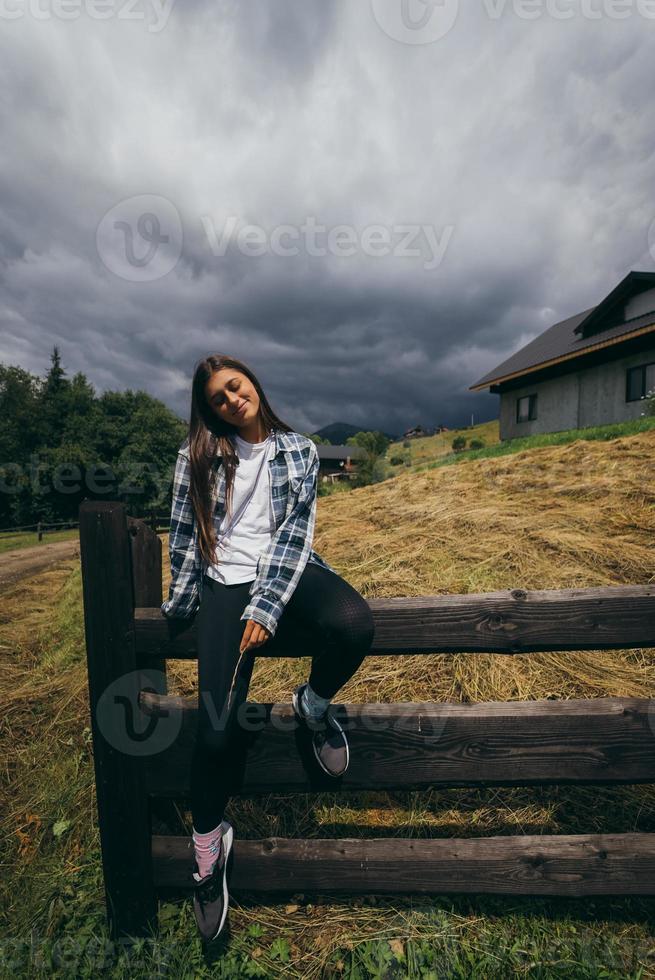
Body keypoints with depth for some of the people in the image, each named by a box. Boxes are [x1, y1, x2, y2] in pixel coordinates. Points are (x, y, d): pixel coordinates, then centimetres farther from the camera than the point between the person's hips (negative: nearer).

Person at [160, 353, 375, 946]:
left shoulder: (299, 450, 9)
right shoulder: (198, 454, 10)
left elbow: (294, 531, -2)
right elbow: (185, 535, 10)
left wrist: (267, 607, -12)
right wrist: (181, 607, 10)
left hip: (288, 573, 1)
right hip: (227, 580, 0)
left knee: (354, 623, -32)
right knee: (217, 727, -14)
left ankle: (313, 706, 2)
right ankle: (209, 845, 19)